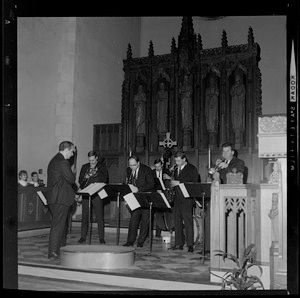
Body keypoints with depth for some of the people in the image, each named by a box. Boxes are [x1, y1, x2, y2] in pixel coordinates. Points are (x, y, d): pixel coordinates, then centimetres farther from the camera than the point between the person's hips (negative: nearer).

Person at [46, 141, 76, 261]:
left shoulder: (53, 161, 17)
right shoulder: (63, 162, -16)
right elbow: (71, 179, -15)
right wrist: (73, 173, 5)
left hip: (53, 197, 10)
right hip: (61, 198, -10)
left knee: (63, 224, 19)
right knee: (58, 225, -6)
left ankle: (61, 248, 27)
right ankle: (53, 253, -3)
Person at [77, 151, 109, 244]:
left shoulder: (102, 167, 5)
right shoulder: (84, 167, 15)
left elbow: (104, 179, -5)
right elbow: (80, 180, 13)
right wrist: (85, 177, -9)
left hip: (97, 194, -3)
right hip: (86, 194, 3)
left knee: (100, 216, -2)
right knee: (84, 216, 4)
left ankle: (101, 238, 5)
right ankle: (83, 237, 13)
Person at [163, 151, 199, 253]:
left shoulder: (192, 169, -2)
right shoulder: (176, 170, 20)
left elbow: (194, 183, -12)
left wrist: (179, 182, -15)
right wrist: (170, 179, 5)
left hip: (187, 199, -7)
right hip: (177, 199, 7)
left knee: (188, 222, -7)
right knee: (177, 221, 7)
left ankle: (190, 245, -2)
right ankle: (179, 243, 13)